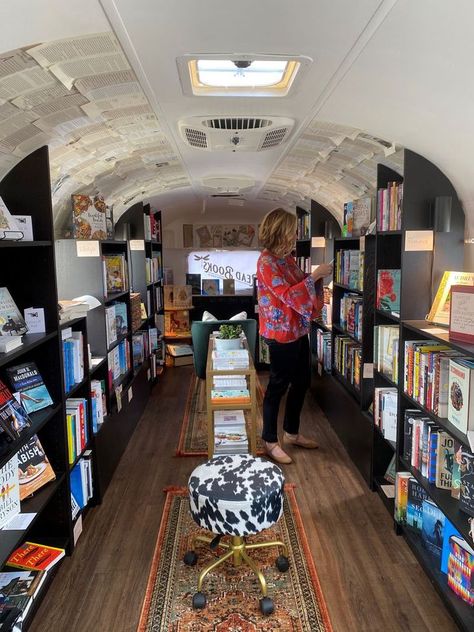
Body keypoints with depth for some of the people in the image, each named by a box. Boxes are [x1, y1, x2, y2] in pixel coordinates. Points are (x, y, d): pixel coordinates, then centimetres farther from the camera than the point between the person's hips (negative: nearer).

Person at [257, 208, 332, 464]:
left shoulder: (287, 258, 10)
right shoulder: (266, 262, -17)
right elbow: (287, 295, -23)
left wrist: (316, 276, 2)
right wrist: (314, 276, -20)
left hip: (298, 330, 9)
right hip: (281, 333, -9)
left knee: (302, 381, 17)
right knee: (278, 386, 2)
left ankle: (292, 432, 34)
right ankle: (270, 441, 18)